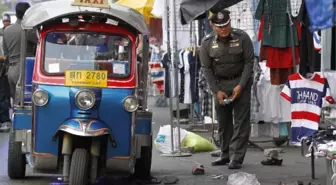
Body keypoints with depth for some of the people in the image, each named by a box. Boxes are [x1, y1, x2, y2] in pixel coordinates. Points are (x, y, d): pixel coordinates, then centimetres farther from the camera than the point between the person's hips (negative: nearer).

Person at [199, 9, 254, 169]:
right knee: (223, 120, 8)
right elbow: (206, 68, -2)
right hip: (220, 83, 3)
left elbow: (249, 62, -9)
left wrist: (240, 86, -16)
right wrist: (216, 91, -9)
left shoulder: (242, 38, -15)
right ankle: (226, 155, 19)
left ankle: (237, 157, -10)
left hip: (240, 81, -3)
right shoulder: (207, 43, -9)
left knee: (241, 120, -9)